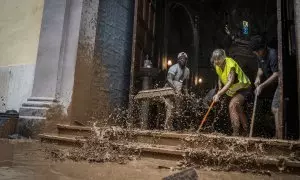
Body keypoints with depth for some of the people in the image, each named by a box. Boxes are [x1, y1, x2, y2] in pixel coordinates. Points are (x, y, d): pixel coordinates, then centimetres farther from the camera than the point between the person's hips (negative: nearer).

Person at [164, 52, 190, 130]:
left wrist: (186, 93, 13)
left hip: (178, 92, 7)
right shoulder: (174, 68, -11)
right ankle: (167, 126, -11)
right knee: (170, 107, -15)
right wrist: (174, 87, -37)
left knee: (177, 108, 5)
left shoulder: (187, 70, 12)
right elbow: (169, 79, -23)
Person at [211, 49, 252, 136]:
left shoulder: (230, 64, -30)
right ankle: (245, 132, 35)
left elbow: (230, 82, -40)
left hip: (243, 88, -9)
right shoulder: (217, 66, -5)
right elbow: (220, 79, 10)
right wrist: (219, 92, -2)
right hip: (234, 90, 9)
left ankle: (236, 133, -25)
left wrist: (218, 94, -45)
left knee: (232, 106, -29)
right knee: (238, 110, 18)